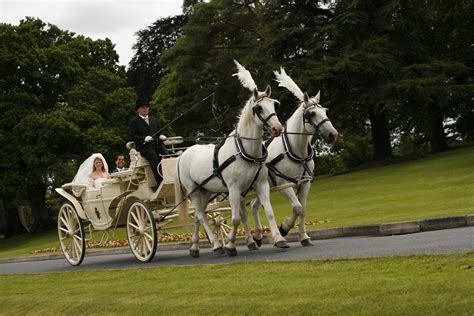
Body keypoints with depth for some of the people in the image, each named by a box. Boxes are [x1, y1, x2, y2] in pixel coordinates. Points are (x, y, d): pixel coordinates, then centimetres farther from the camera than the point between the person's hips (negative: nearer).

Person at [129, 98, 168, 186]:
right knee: (153, 156, -35)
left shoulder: (154, 120, 29)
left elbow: (159, 132, 30)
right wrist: (144, 138, -17)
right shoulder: (133, 121, 11)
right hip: (144, 146, -4)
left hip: (157, 144, 4)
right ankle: (160, 182, -42)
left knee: (166, 154, -27)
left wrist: (161, 136, 4)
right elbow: (133, 136, 0)